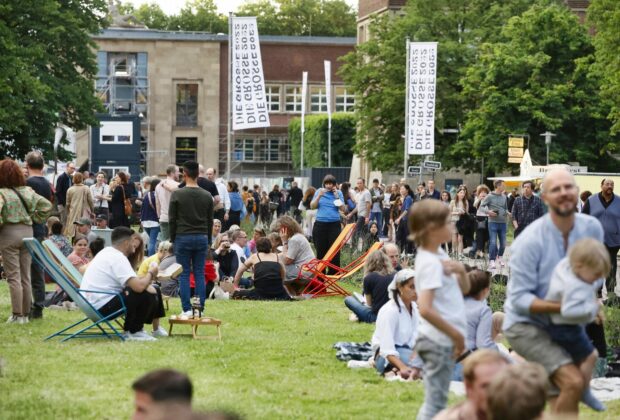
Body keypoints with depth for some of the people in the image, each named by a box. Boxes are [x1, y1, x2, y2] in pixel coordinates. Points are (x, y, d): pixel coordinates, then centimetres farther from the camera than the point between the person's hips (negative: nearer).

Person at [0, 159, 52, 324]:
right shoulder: (27, 191, 6)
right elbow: (46, 205, 8)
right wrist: (35, 219, 13)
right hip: (27, 232, 5)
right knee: (25, 276, 10)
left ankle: (17, 315, -2)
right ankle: (25, 314, 15)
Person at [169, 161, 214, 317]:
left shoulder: (177, 195, -7)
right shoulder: (207, 196, 3)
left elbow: (172, 220, -3)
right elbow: (210, 221, 8)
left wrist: (173, 239, 8)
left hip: (183, 238, -3)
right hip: (201, 238, 3)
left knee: (184, 275, 1)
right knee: (200, 274, 6)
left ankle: (187, 309, -2)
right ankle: (200, 308, 4)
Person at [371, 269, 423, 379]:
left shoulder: (414, 307, 7)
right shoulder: (389, 311, -17)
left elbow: (417, 337, 2)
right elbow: (387, 349, -26)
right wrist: (403, 367, -41)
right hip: (388, 357, -8)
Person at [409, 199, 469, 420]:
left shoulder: (439, 254, 9)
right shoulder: (431, 263, -19)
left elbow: (464, 289, 17)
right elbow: (425, 309, -29)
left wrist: (461, 270, -6)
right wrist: (457, 335, -22)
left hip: (443, 340, 10)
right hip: (440, 341, -10)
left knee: (434, 402, 16)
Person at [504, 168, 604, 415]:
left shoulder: (592, 228, -6)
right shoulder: (530, 240, -23)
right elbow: (519, 298, -22)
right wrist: (560, 307, -36)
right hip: (525, 324, -7)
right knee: (573, 382, -24)